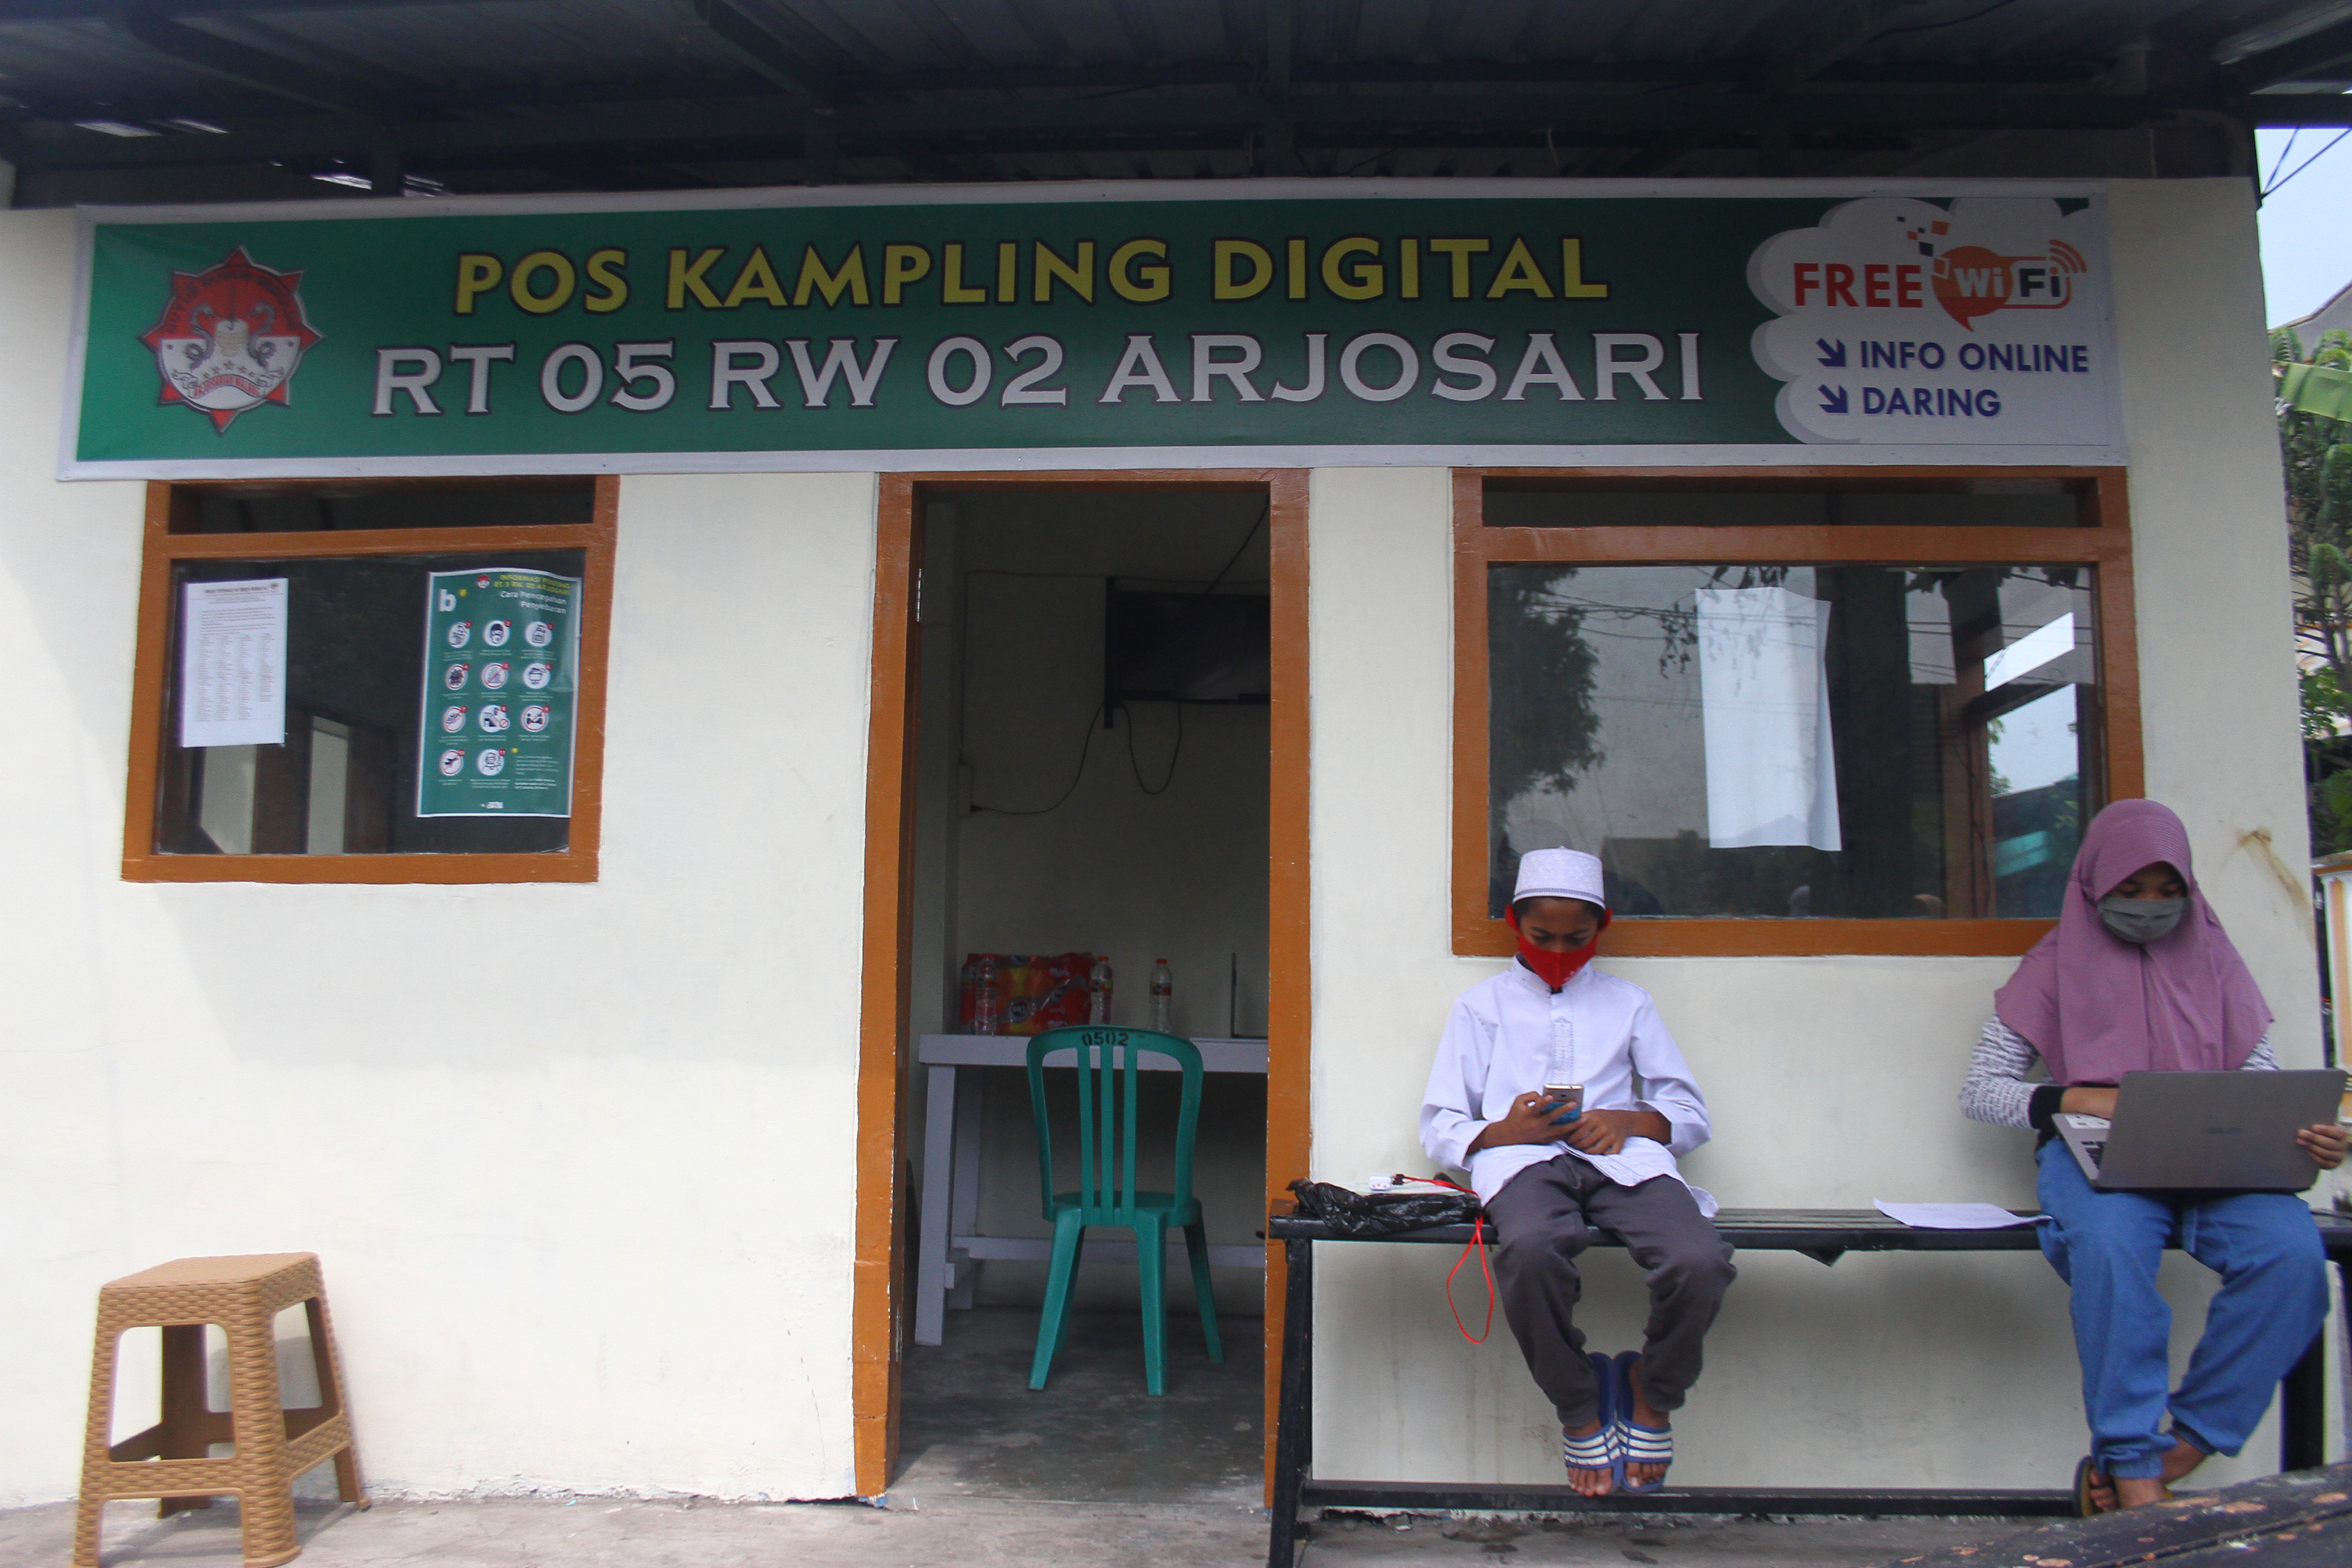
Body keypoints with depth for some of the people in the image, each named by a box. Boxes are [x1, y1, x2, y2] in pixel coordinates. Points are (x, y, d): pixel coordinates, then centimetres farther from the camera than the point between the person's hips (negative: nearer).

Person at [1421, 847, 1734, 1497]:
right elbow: (1439, 1130, 14)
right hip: (1525, 1160, -1)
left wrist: (1627, 1120, -3)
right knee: (1531, 1250, -39)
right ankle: (1578, 1407, -11)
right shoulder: (1482, 1004, 23)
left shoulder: (1628, 1002, 28)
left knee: (1701, 1262, -31)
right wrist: (1506, 1129, -7)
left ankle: (1653, 1392, 1)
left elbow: (1692, 1117, 20)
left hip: (1624, 1158, 2)